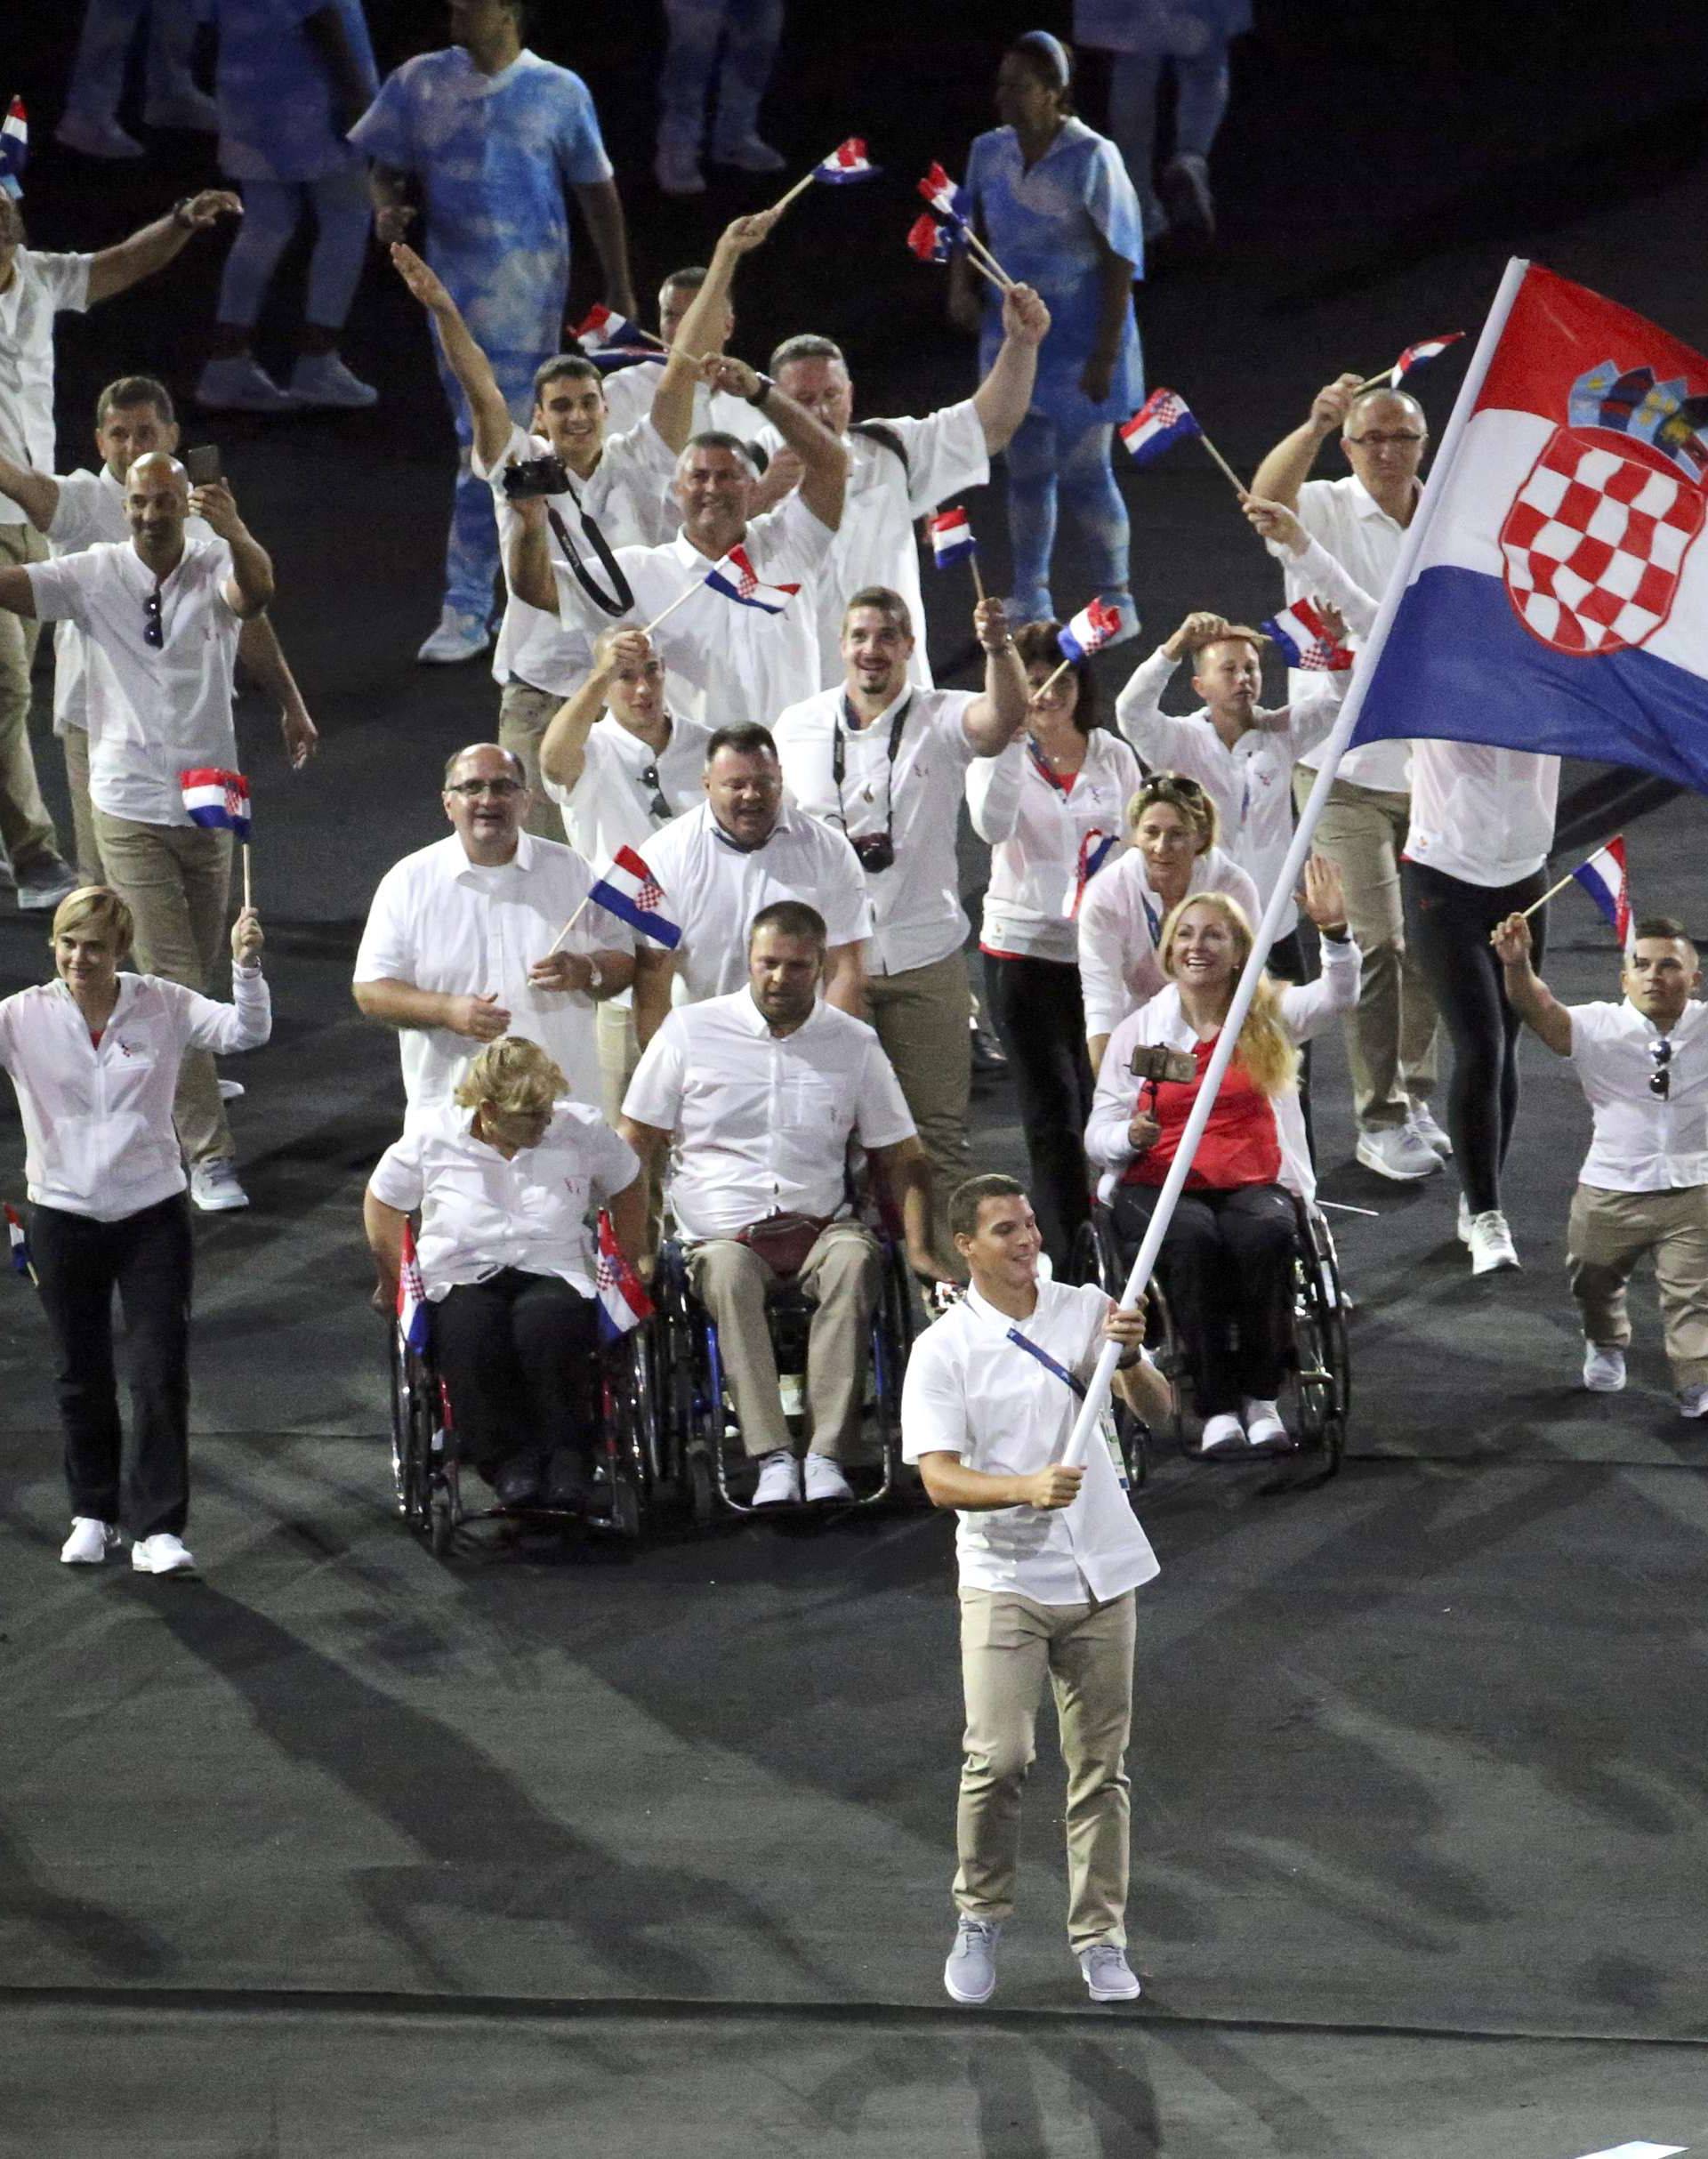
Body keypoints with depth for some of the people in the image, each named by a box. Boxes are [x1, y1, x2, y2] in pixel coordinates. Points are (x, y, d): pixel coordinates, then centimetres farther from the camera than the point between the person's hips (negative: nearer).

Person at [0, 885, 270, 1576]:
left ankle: (158, 1527, -1)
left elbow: (246, 1032, -10)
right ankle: (93, 1512, 30)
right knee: (81, 1376, 13)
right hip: (62, 1217, 1)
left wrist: (246, 967, -26)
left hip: (152, 1214, -1)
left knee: (162, 1373, -5)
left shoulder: (162, 1006, -4)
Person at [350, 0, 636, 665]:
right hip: (452, 281, 3)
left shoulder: (558, 93, 0)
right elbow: (388, 167, 11)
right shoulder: (420, 83, 5)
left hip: (528, 291, -3)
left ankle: (468, 610, -10)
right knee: (483, 435, 12)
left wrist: (620, 292, 10)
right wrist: (387, 207, -13)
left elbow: (597, 192, 8)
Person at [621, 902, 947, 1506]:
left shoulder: (854, 1044, 12)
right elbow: (634, 1144, 7)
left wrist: (919, 1249, 0)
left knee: (855, 1259, -33)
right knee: (730, 1275, -36)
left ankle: (828, 1455, -40)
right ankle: (772, 1459, -43)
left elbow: (901, 1158, 15)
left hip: (819, 1224, 1)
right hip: (722, 1233, -1)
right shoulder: (690, 1031, 6)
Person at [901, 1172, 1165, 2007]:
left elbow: (1154, 1408, -6)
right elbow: (939, 1479, -13)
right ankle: (979, 1921, 5)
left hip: (1099, 1576, 3)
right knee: (998, 1755, -14)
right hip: (1004, 1579, -3)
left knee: (1100, 1766, 6)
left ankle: (1100, 1938, 14)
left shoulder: (1087, 1311, 3)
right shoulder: (942, 1350, -6)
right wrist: (1029, 1488, -31)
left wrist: (1130, 1360, -28)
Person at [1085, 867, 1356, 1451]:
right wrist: (1131, 1135, -14)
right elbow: (1097, 1135, 10)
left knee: (1265, 1235, -35)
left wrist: (1334, 932, -24)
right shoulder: (1137, 1030, 12)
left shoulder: (1269, 1017, 13)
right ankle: (1216, 1405, -28)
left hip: (1253, 1183, 0)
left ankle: (1261, 1396, -21)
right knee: (1192, 1241, -35)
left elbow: (1337, 994, -5)